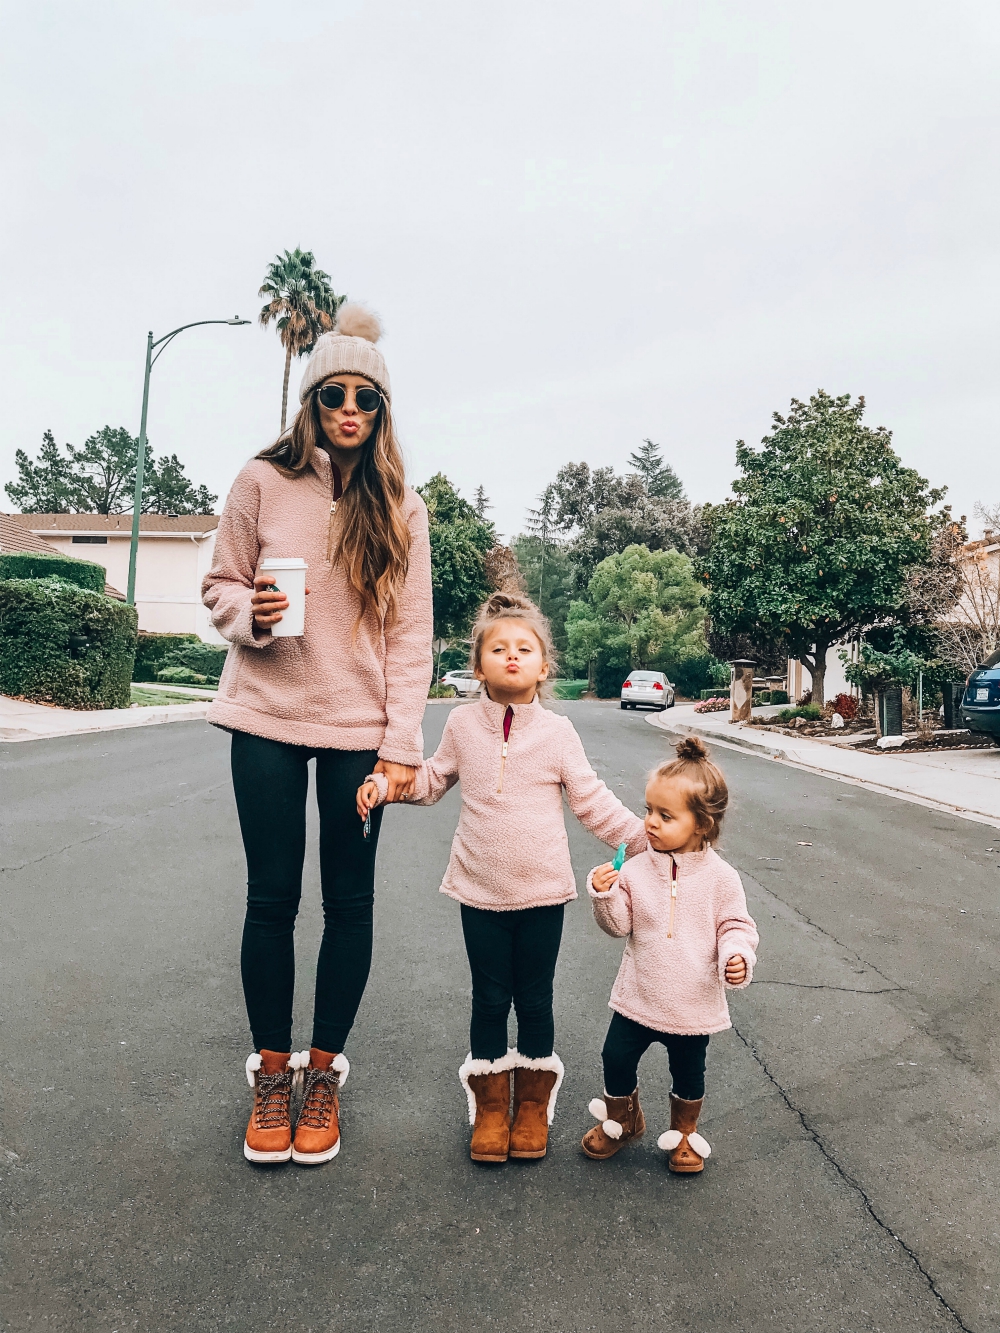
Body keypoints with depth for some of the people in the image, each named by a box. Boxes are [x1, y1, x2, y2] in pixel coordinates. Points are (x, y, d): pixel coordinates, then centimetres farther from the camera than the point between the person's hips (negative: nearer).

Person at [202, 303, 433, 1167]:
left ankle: (324, 1070, 24)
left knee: (350, 901, 6)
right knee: (272, 897, 5)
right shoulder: (265, 483, 1)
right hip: (268, 717, 0)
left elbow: (410, 631, 2)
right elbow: (221, 586, 8)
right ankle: (271, 1069, 24)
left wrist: (402, 744, -5)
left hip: (358, 728, 1)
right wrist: (251, 615, -16)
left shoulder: (400, 506, 4)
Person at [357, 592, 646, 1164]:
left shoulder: (557, 731, -6)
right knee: (490, 1000, 12)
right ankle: (490, 1105, 31)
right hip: (481, 892, 1)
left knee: (535, 1001, 12)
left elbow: (594, 801, 0)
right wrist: (384, 785, -1)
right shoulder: (463, 723, -2)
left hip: (543, 892, -1)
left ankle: (534, 1103, 32)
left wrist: (644, 836, -8)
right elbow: (433, 779, 13)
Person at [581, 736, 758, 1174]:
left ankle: (684, 1133, 46)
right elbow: (619, 924, -7)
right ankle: (622, 1120, 39)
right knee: (617, 1058, 10)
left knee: (688, 1073, 18)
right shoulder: (636, 869, -9)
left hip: (693, 1003, -1)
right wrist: (604, 895, -25)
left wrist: (737, 957, -25)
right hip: (638, 996, 1)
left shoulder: (719, 877, -13)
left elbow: (735, 926, -6)